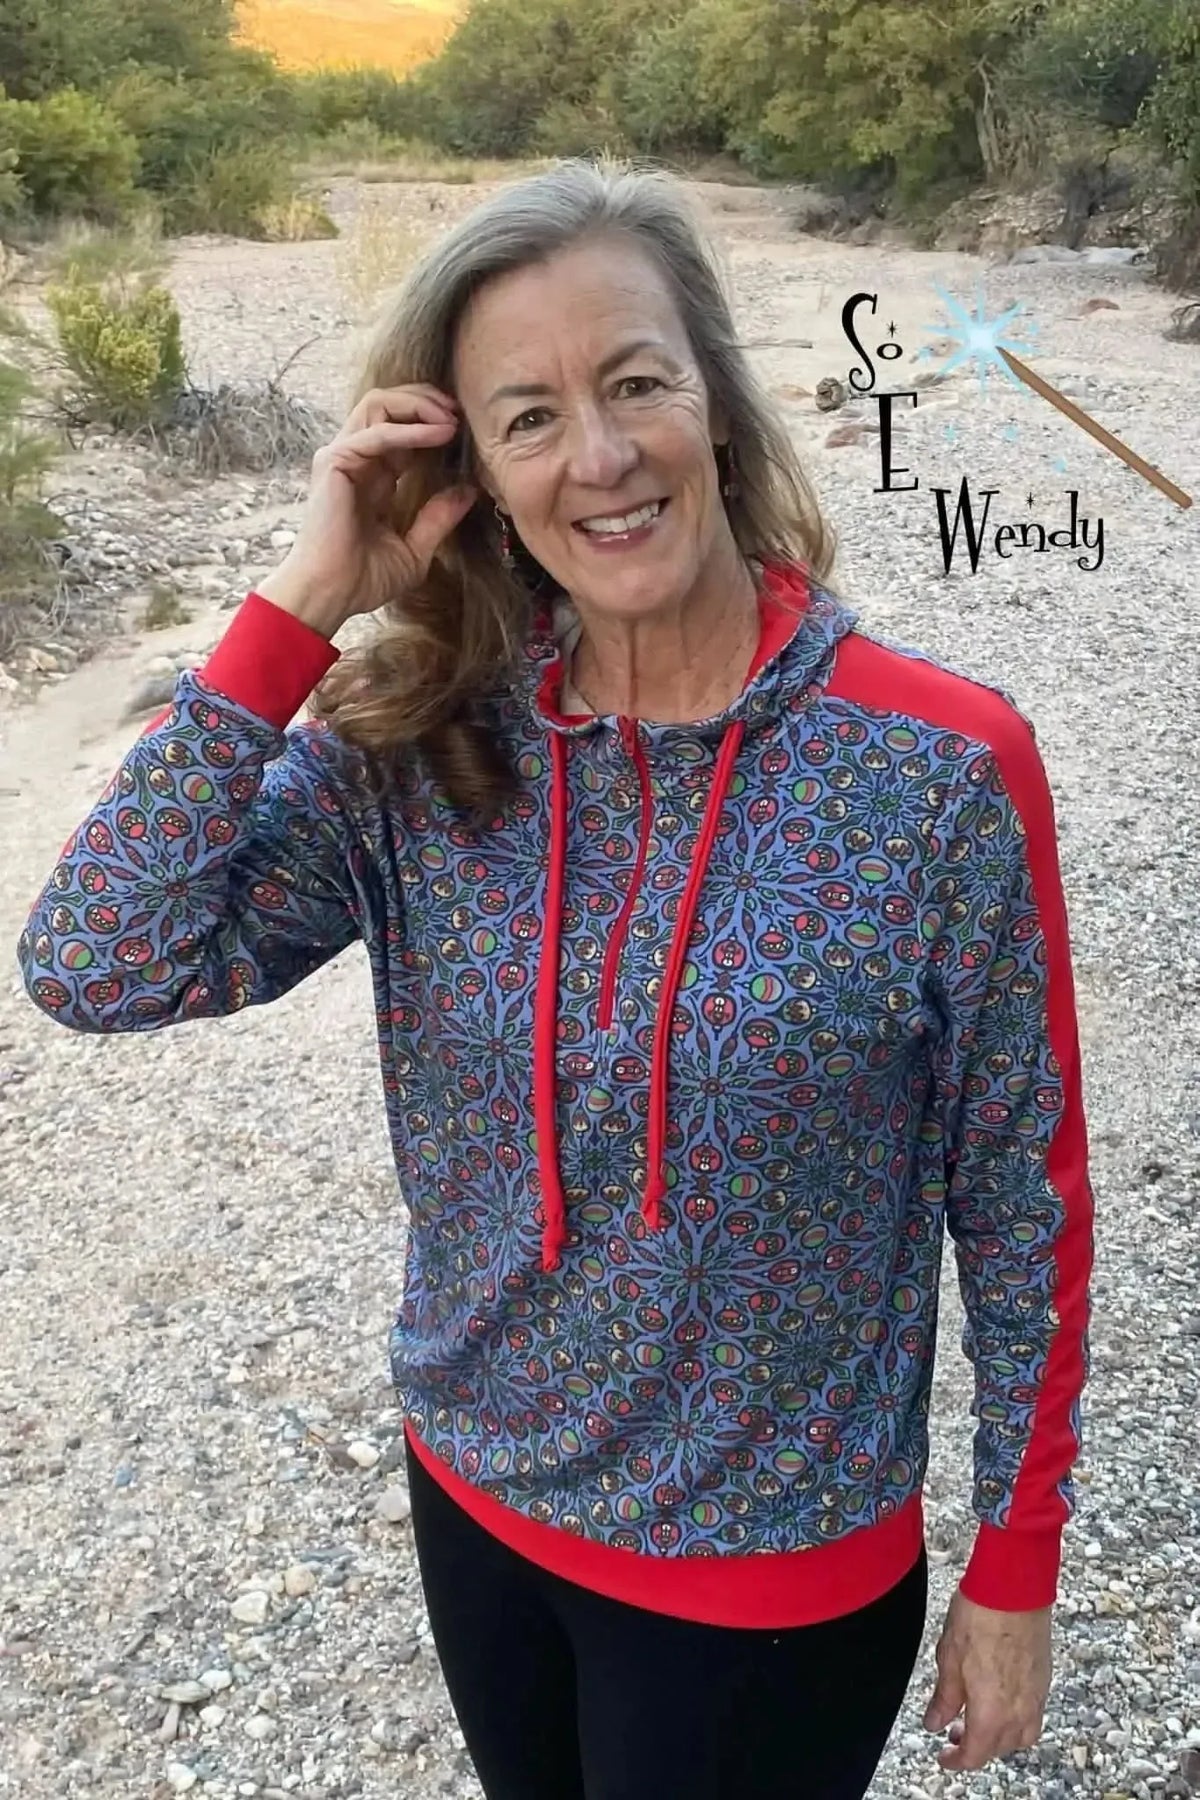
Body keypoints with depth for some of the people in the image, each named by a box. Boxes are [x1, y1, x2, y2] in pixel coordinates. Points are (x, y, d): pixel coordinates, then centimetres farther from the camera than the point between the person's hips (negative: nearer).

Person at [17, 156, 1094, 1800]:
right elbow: (98, 970, -21)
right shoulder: (417, 743, -11)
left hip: (778, 1577, -3)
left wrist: (1017, 1572, -3)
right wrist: (303, 606, -23)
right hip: (475, 1500, 4)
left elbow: (1022, 1198, -12)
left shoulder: (942, 770, -21)